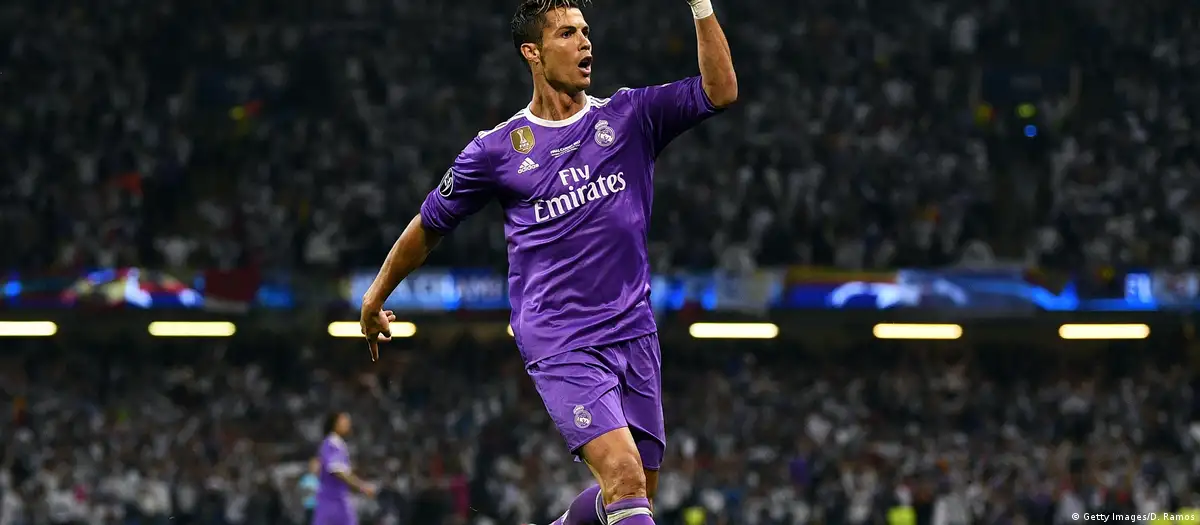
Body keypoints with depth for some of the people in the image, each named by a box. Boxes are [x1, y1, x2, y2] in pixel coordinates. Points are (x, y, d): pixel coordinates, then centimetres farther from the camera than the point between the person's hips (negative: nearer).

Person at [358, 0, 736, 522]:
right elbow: (429, 225, 15)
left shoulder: (628, 116, 8)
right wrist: (375, 299, 23)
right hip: (558, 344, -4)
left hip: (634, 335, 4)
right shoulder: (496, 149, 2)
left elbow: (720, 91, -4)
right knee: (624, 479, -22)